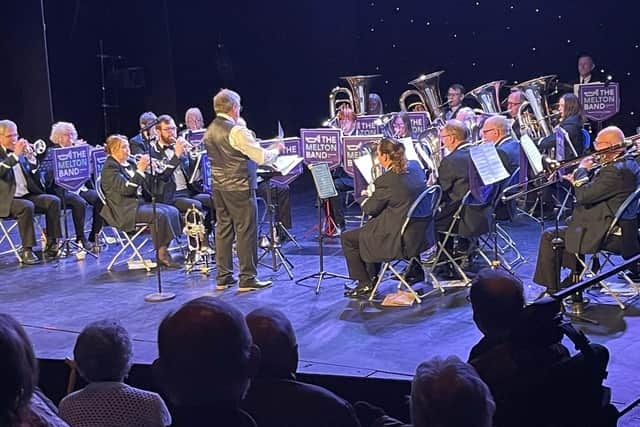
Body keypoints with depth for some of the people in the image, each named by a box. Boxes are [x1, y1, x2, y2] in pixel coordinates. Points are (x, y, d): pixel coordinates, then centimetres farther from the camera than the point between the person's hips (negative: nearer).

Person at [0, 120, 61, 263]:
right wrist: (15, 154, -24)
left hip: (28, 195, 6)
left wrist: (31, 159, -5)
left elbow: (35, 178, 11)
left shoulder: (21, 152, 15)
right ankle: (26, 251, -28)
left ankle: (51, 245, -13)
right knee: (27, 207, -34)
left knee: (53, 201, -16)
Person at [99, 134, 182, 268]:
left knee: (172, 211, -8)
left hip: (139, 202, 9)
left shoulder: (129, 164, 18)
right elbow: (126, 189, -21)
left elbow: (144, 186, 19)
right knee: (159, 214, -28)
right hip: (124, 209, -9)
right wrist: (140, 170, -23)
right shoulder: (110, 168, -8)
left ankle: (164, 251, -12)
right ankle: (161, 254, -21)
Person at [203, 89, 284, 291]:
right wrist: (277, 149, 1)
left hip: (218, 187, 8)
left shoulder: (209, 131, 8)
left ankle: (223, 278, 17)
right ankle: (247, 279, 3)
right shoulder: (237, 131, -18)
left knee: (223, 230, 12)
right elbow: (262, 157, -19)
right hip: (239, 187, -8)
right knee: (246, 231, -1)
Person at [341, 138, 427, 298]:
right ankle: (372, 276, 36)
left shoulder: (386, 180, -24)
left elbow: (369, 209, -10)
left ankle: (365, 283, 16)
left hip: (397, 238, -9)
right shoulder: (415, 166, -1)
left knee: (347, 238, 8)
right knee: (370, 227, 32)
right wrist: (374, 196, 16)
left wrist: (366, 199, 12)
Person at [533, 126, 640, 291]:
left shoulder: (615, 170, -25)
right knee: (570, 222, 32)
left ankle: (551, 290, 13)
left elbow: (583, 196, -26)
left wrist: (582, 171, -11)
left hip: (607, 235, -11)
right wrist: (578, 181, 6)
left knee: (549, 237, -1)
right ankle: (571, 281, 34)